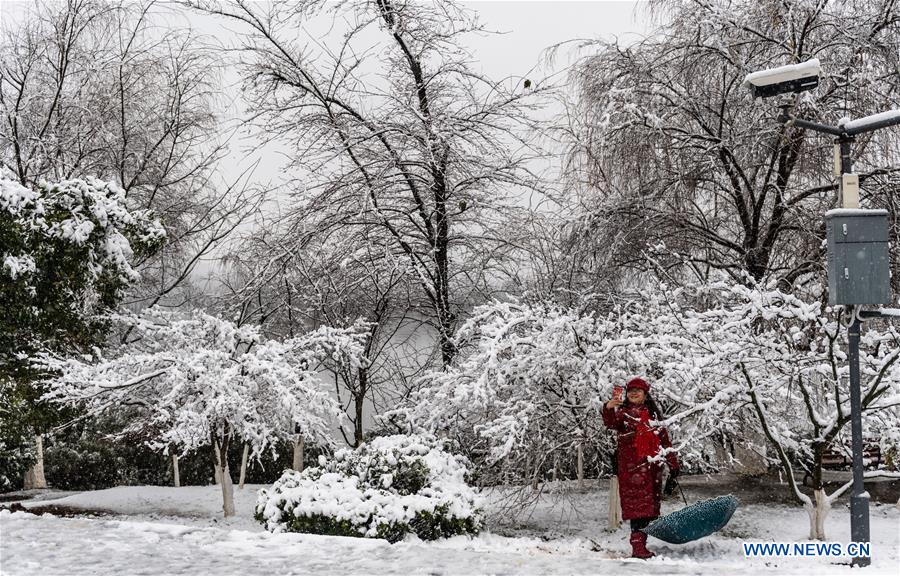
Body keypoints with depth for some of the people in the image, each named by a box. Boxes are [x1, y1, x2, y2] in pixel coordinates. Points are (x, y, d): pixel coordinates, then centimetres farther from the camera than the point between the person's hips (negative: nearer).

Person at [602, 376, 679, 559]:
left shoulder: (654, 414, 18)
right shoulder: (624, 412, 4)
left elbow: (665, 440, 21)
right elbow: (611, 423, -19)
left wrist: (673, 463, 16)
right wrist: (608, 410, -40)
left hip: (652, 466, 5)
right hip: (632, 467, -5)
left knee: (651, 506, 6)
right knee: (637, 505, -13)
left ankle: (641, 546, 11)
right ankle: (638, 547, -18)